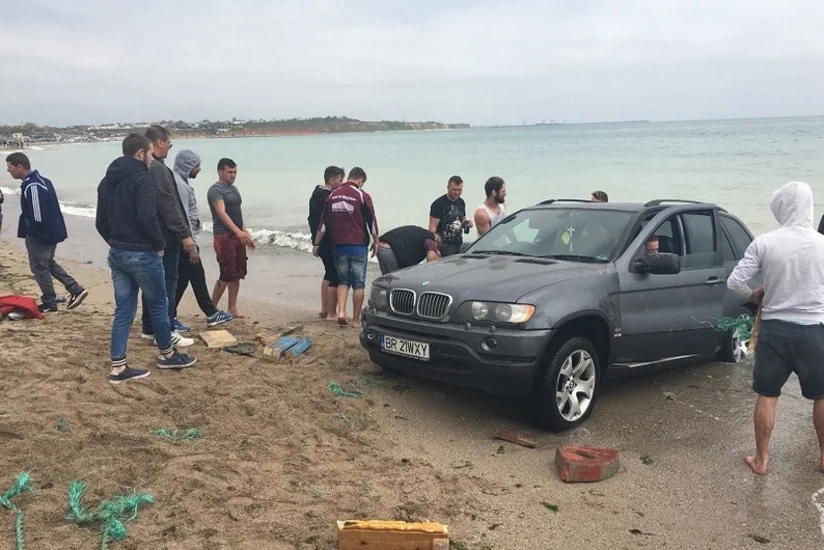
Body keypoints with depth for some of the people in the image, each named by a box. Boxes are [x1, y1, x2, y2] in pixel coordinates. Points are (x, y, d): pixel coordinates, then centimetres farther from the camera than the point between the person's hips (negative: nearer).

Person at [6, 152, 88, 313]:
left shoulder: (32, 186, -24)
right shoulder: (41, 180, 8)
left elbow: (37, 217, -26)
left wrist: (27, 233, -10)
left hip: (40, 234, -10)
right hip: (52, 231, 10)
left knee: (39, 268, 4)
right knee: (49, 263, 21)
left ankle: (49, 304, 15)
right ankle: (76, 290, 18)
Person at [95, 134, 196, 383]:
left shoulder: (107, 180, 12)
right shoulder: (142, 179, -15)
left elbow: (100, 222, 14)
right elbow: (148, 219, -25)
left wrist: (116, 242, 18)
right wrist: (160, 245, -11)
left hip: (116, 253, 8)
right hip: (142, 254, -8)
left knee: (123, 310, 9)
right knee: (158, 305, 10)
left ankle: (118, 367, 8)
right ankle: (167, 355, 25)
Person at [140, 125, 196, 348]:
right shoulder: (158, 169, -17)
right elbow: (170, 206, -22)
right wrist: (185, 235, -22)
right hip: (164, 236, -10)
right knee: (168, 282, -4)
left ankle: (149, 328, 22)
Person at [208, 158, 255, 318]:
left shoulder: (234, 189, 17)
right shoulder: (216, 190, -10)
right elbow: (221, 213, -24)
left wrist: (247, 234, 19)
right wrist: (238, 231, -36)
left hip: (238, 236, 8)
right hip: (224, 236, -8)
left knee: (237, 274, 8)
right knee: (227, 275, -10)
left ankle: (232, 308, 15)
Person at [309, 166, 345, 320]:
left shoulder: (315, 195, 13)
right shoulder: (330, 198, -19)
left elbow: (312, 219, 20)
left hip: (319, 240, 11)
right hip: (330, 242, -11)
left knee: (329, 273, 21)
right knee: (335, 277, -5)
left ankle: (324, 309, 26)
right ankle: (331, 313, -2)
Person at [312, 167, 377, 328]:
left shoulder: (333, 195, 7)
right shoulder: (361, 195, -6)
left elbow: (323, 222, 10)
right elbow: (372, 221, -3)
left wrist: (317, 244, 16)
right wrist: (375, 241, 10)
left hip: (338, 245, 4)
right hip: (357, 246, -4)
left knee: (343, 280, 15)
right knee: (358, 283, 5)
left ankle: (341, 312, -3)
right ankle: (356, 320, 7)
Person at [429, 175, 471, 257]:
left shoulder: (461, 203, 11)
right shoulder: (438, 204, -11)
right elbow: (432, 228, -14)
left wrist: (466, 223, 1)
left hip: (459, 245, 7)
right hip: (445, 246, -7)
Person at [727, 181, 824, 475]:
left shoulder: (764, 243, -9)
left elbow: (734, 282, -9)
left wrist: (753, 296, 10)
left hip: (774, 329, 0)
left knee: (767, 396, 11)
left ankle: (761, 459, 18)